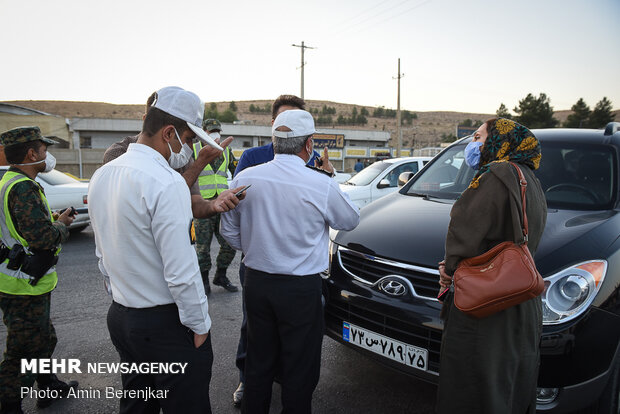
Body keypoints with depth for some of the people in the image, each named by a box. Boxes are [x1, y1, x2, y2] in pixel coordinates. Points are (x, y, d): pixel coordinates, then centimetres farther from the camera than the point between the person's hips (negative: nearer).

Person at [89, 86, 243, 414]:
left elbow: (102, 256, 13)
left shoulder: (101, 176, 4)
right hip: (166, 324, -8)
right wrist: (200, 325, -11)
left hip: (120, 316, 9)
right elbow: (181, 272, -24)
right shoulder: (167, 183, -23)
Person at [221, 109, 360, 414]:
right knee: (299, 369, 13)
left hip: (255, 282, 5)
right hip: (301, 288, -4)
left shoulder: (244, 179, -5)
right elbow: (350, 220, 3)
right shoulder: (322, 185, -17)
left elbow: (229, 231, 6)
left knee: (258, 363, 21)